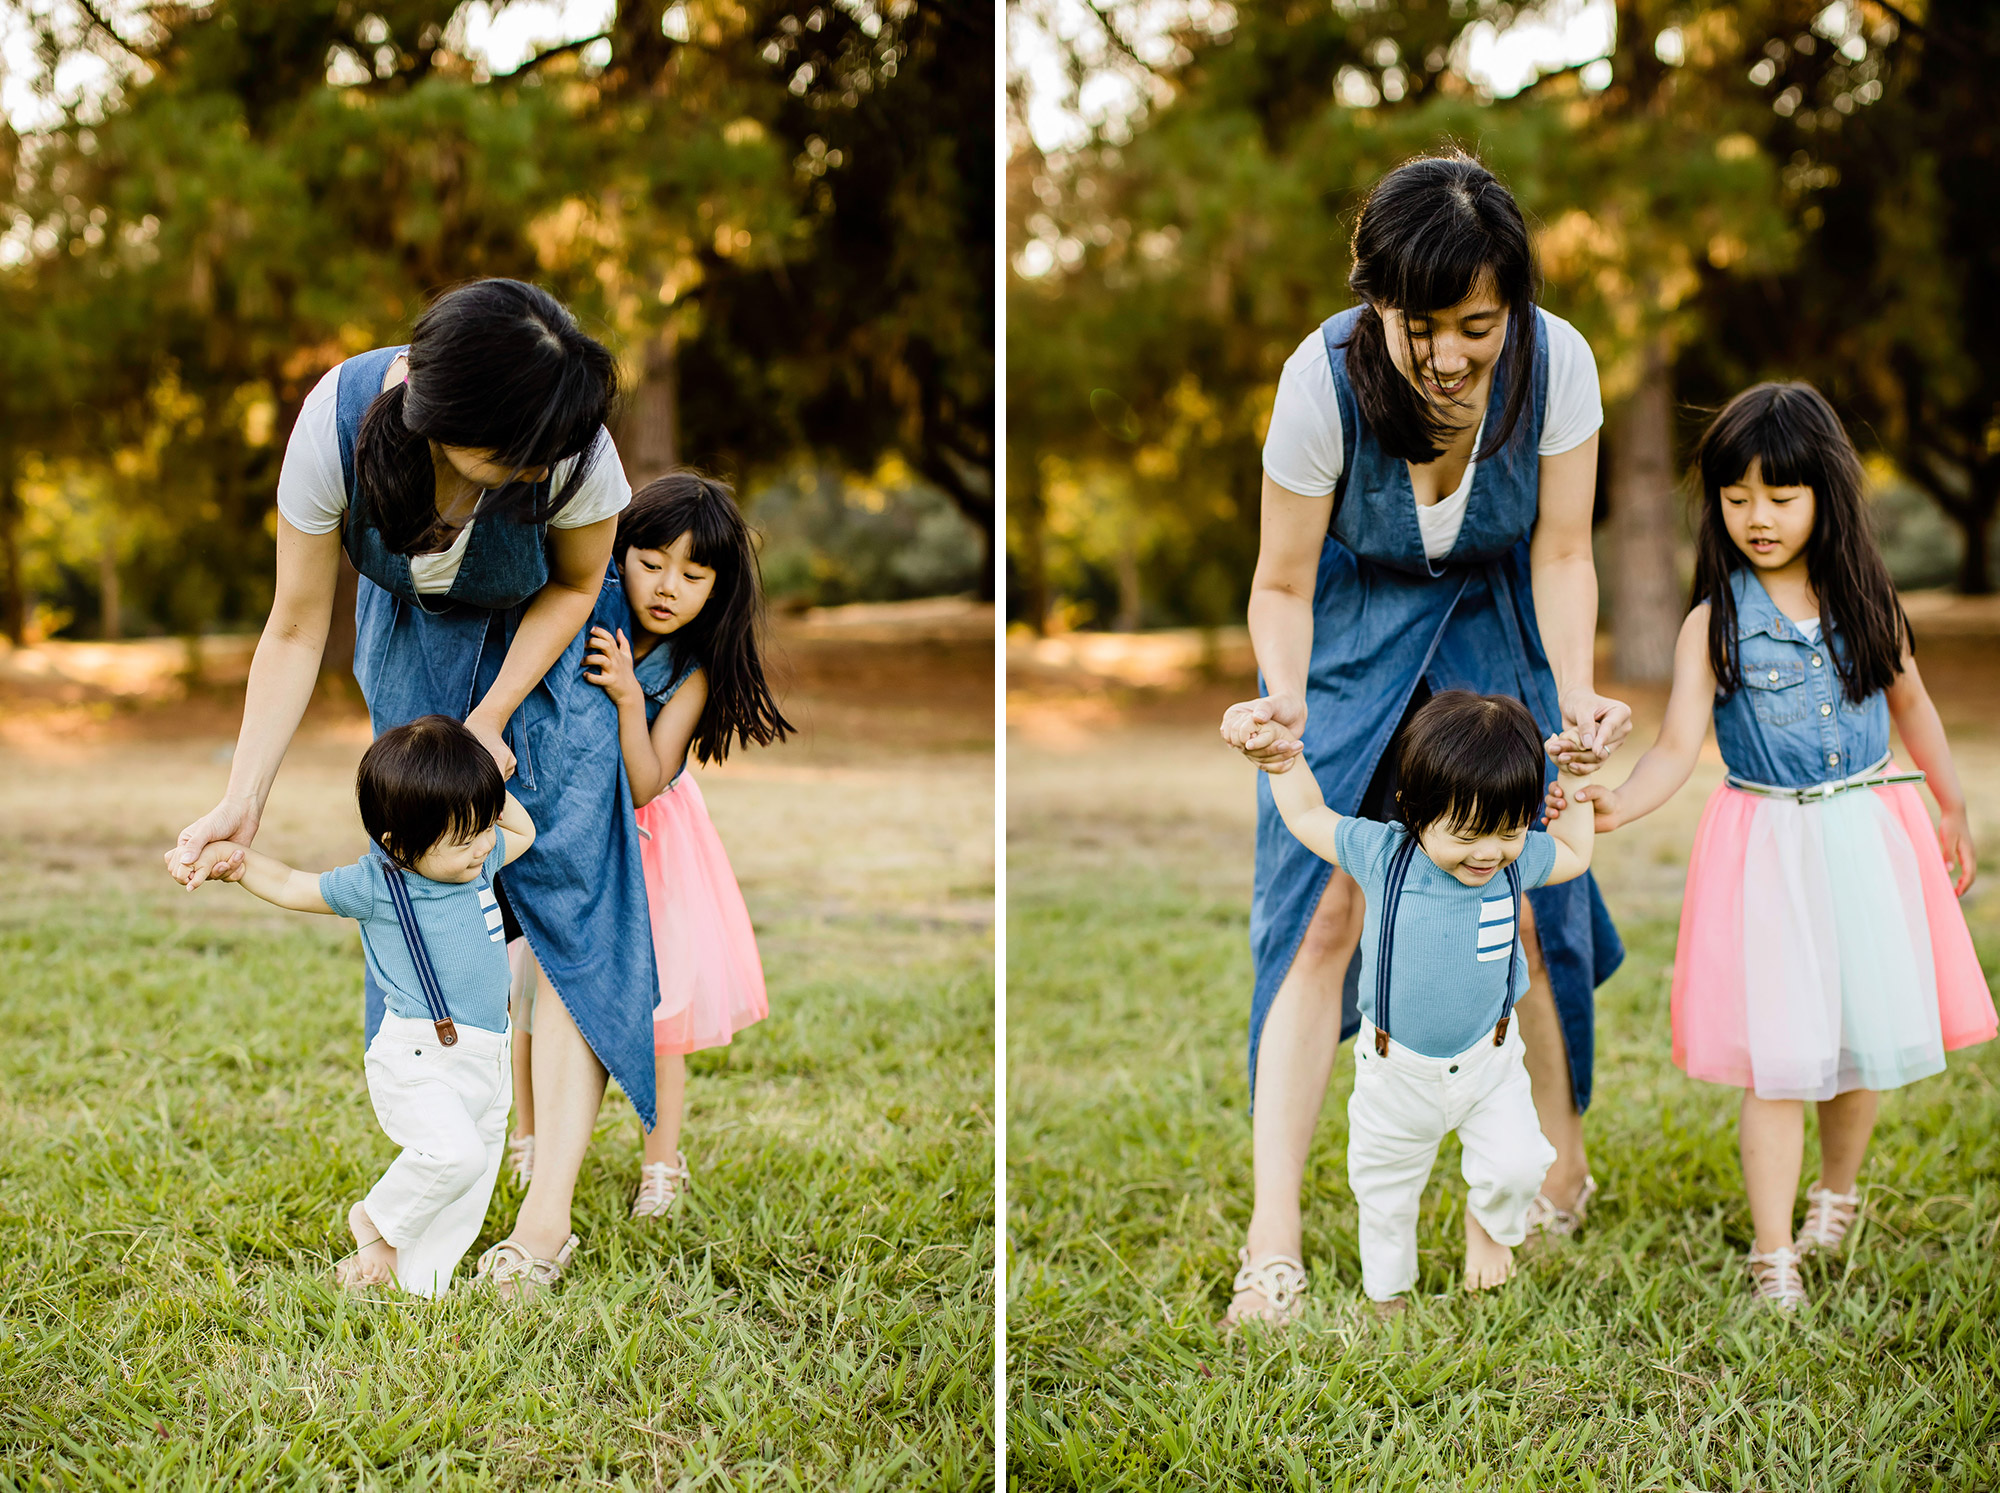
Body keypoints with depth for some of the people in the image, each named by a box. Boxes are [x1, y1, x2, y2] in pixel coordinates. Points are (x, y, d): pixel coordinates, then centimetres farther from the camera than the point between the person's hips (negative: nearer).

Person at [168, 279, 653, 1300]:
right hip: (414, 645, 2)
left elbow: (576, 586, -12)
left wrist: (491, 718, -16)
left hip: (546, 646, -1)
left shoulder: (572, 447, -36)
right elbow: (296, 629, -20)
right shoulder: (339, 423, -33)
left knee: (567, 894, -12)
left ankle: (548, 1210, -15)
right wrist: (243, 802, -21)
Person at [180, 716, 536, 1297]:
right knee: (453, 1151, -28)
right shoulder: (375, 886, -9)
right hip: (417, 1059, -7)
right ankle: (377, 1222, -1)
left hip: (485, 1059, 7)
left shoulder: (477, 860, 7)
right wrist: (240, 862, -14)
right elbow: (292, 887, 1)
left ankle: (417, 1281, 25)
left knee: (473, 1175, 10)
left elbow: (523, 831, 27)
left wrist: (488, 788, 10)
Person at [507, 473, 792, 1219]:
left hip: (647, 841, -1)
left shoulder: (694, 671, -18)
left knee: (658, 993, 3)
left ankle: (661, 1158, 18)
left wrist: (628, 700, -38)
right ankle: (529, 1135, 29)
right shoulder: (578, 633, -18)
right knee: (538, 981, 9)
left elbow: (644, 785, -26)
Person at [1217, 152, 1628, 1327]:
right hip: (1351, 632, -1)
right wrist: (1284, 702, -37)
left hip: (1495, 627, 2)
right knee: (1319, 910, -10)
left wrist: (1578, 695, -31)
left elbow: (1562, 556, -15)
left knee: (1529, 893, -3)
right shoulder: (1327, 378, -29)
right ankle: (1272, 1246, -9)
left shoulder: (1557, 362, -24)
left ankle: (1564, 1153, 24)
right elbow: (1282, 585, -18)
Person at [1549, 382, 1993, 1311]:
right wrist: (1619, 806, -33)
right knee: (1778, 1056, -6)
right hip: (1768, 846, -3)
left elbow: (1910, 702, 18)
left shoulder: (1863, 599, 3)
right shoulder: (1714, 625, -7)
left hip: (1869, 833, 3)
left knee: (1869, 1034, 9)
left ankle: (1838, 1191, 37)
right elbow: (1679, 745, -14)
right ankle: (1772, 1256, 2)